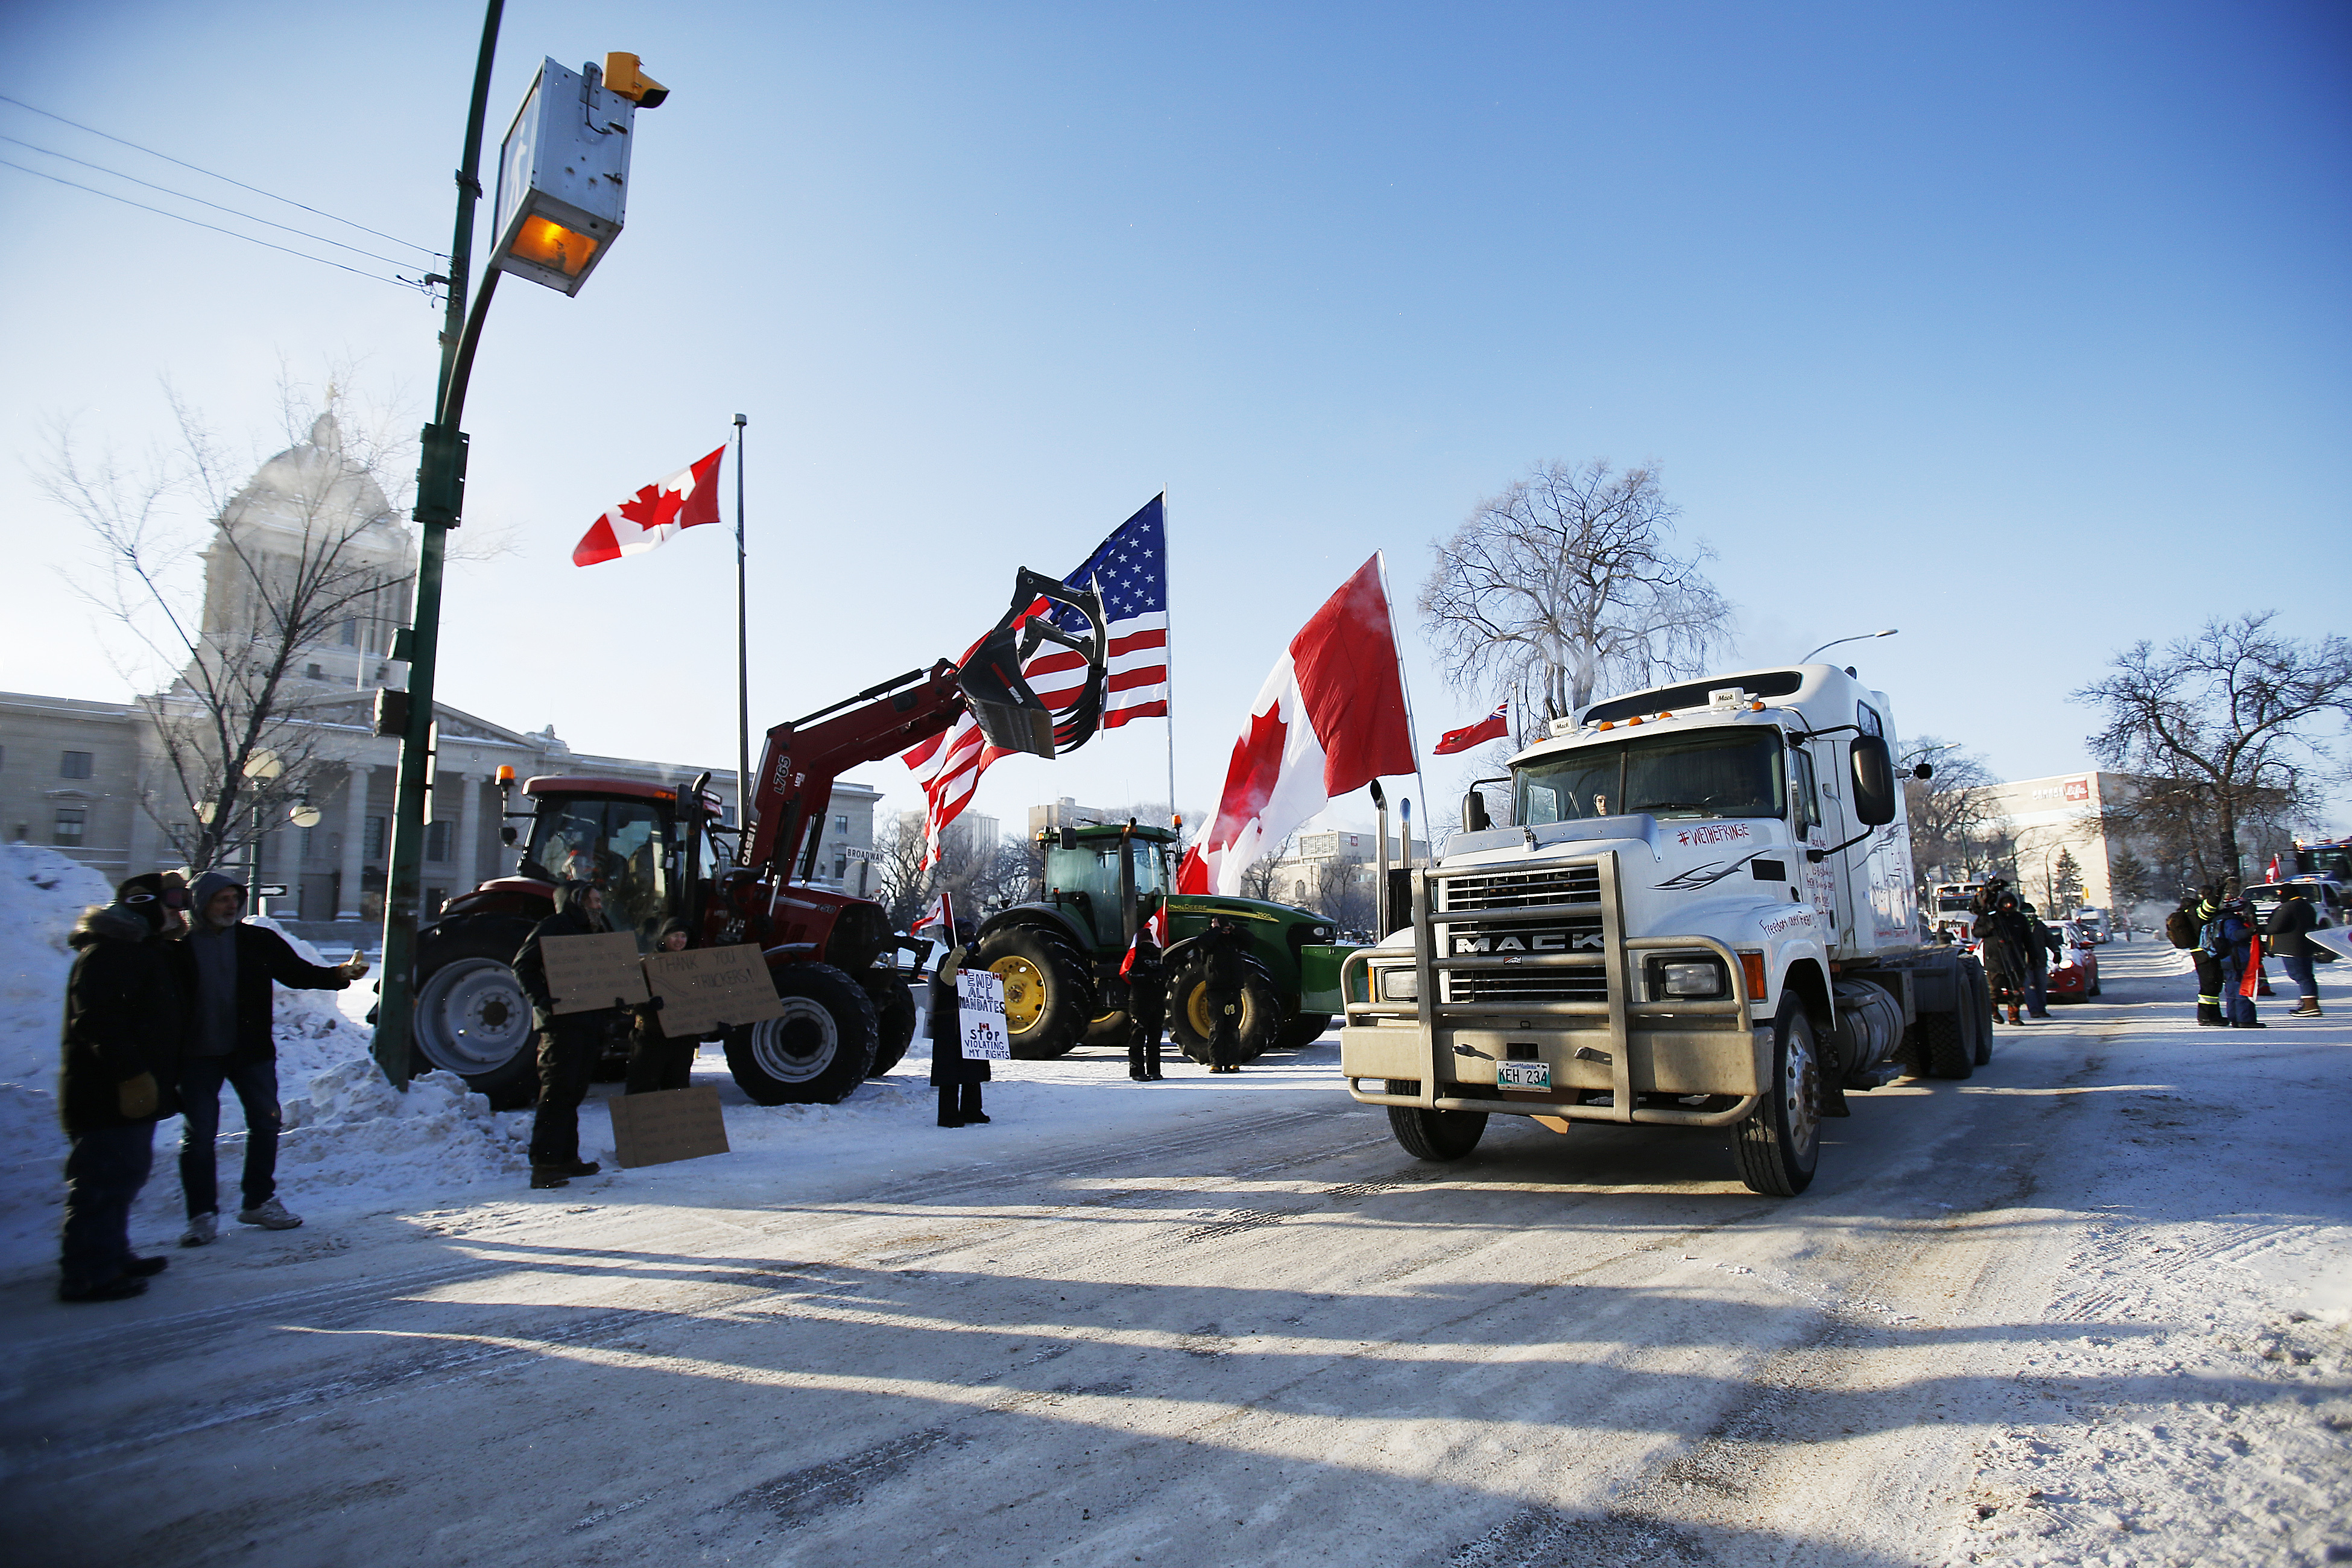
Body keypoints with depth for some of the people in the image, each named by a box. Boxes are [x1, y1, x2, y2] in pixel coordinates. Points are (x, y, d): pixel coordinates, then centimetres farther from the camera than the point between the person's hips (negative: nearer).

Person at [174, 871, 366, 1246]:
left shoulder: (259, 941, 2)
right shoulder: (181, 947, -5)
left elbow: (297, 973, 1)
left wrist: (339, 974, -17)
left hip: (251, 1051, 3)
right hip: (198, 1056, -3)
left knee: (265, 1123, 10)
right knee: (198, 1134, 0)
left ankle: (259, 1202, 24)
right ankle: (203, 1214, 13)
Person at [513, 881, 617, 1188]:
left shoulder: (596, 932, 22)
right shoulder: (553, 927, -3)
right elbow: (523, 966, -11)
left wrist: (609, 1014, 14)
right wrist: (541, 998, -23)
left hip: (590, 1023, 8)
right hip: (561, 1022, -8)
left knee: (574, 1091, 13)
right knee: (557, 1091, -10)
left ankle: (567, 1158, 21)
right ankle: (544, 1163, -9)